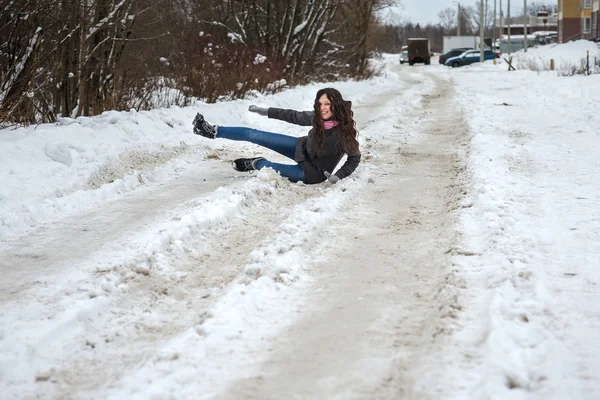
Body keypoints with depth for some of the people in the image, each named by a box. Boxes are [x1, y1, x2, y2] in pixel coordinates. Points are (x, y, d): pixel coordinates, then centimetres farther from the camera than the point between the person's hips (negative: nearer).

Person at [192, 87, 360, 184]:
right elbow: (294, 116, -1)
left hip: (313, 172, -5)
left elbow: (354, 158, -18)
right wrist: (267, 111, 3)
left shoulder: (344, 131, -32)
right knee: (254, 135, 1)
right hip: (303, 149, 5)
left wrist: (338, 176, -30)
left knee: (266, 167, -18)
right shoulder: (317, 118, -18)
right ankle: (213, 131, 13)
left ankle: (256, 164, 18)